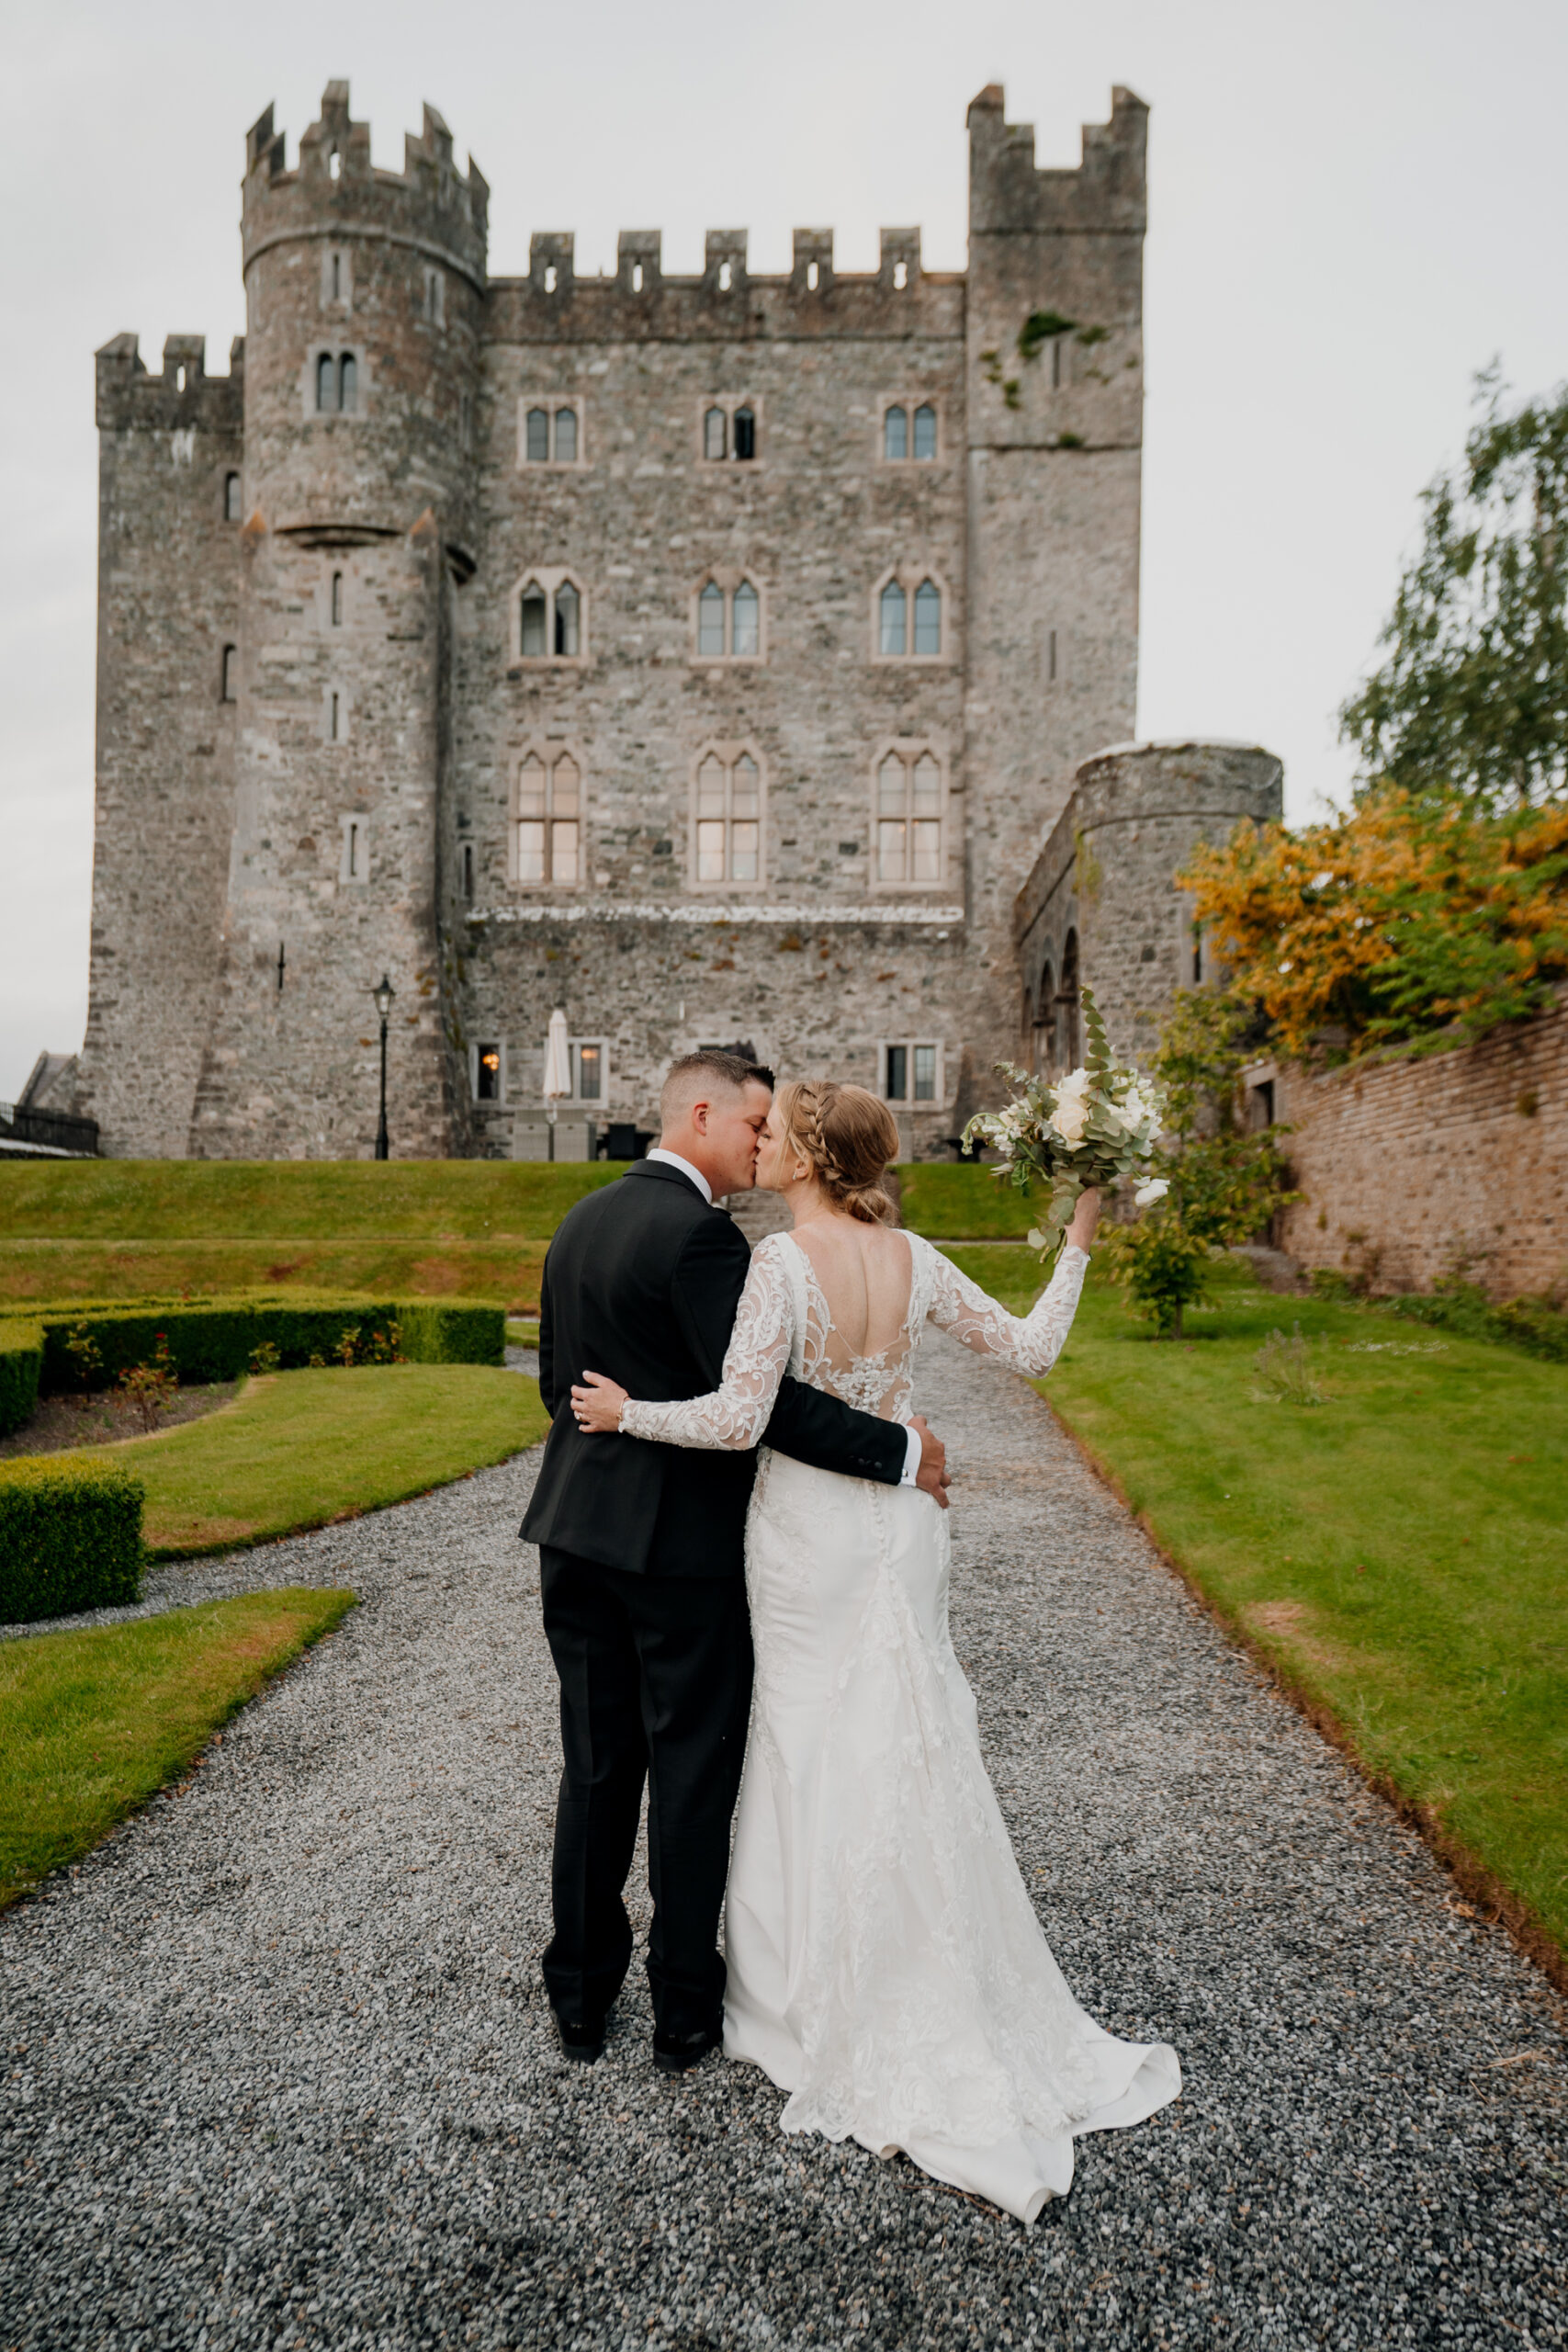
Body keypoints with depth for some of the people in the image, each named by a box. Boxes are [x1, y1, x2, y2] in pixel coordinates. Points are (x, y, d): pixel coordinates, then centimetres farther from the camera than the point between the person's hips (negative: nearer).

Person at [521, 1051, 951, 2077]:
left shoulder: (581, 1220, 9)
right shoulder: (698, 1232, -19)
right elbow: (764, 1401, -24)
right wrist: (902, 1451, -18)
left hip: (578, 1530, 8)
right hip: (682, 1541, -8)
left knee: (597, 1768, 18)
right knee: (693, 1772, 9)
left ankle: (581, 1993, 31)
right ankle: (686, 2007, 24)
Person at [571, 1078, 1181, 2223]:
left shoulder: (782, 1260, -19)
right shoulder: (914, 1260, -2)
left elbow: (736, 1419, -24)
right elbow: (1031, 1348, 3)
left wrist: (628, 1412, -9)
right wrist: (1076, 1247, 16)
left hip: (809, 1530, -5)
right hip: (899, 1521, 5)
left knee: (819, 1752, 12)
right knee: (909, 1750, 18)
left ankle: (833, 2005, 29)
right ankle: (946, 2003, 33)